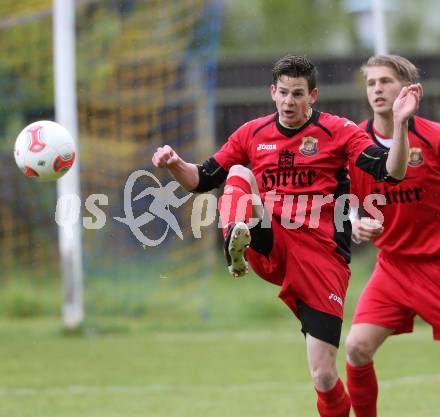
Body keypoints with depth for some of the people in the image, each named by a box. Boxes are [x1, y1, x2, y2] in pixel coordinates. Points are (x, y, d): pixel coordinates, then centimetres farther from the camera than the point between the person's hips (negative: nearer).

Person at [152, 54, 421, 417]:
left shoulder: (338, 131, -2)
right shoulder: (252, 134, 9)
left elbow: (391, 172, -13)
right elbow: (201, 180, 14)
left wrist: (400, 122, -29)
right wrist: (175, 164, -6)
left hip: (321, 257, -3)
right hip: (270, 246, 3)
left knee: (324, 376, -7)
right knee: (239, 173, -17)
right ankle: (238, 241, -41)